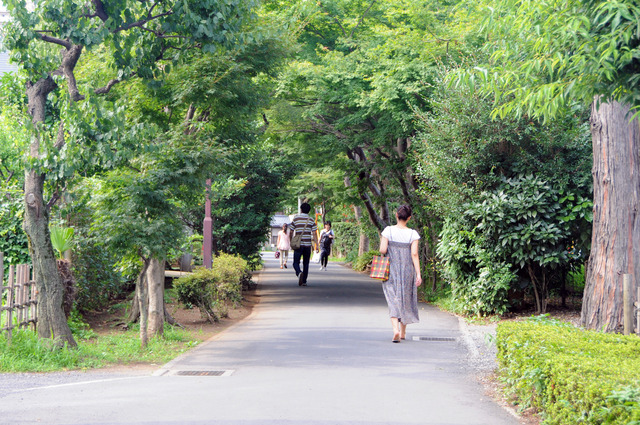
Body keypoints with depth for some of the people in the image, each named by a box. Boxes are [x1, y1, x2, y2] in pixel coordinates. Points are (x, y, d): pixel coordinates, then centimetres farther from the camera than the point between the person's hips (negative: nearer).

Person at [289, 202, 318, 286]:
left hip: (298, 244, -2)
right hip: (308, 245, 2)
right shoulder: (311, 220, 3)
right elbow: (314, 234, -3)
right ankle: (304, 281, 12)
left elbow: (291, 232, 4)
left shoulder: (296, 219, 0)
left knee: (296, 263, 3)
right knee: (306, 264, 12)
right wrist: (317, 245, -3)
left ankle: (299, 273, -27)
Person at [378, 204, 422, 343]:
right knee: (406, 299, 16)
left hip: (391, 270, -1)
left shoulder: (389, 230, -7)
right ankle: (403, 332, 26)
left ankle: (396, 329, -22)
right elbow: (414, 254, -10)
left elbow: (382, 250, -12)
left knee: (393, 300, -1)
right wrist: (418, 274, -8)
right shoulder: (413, 234, -6)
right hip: (407, 270, 1)